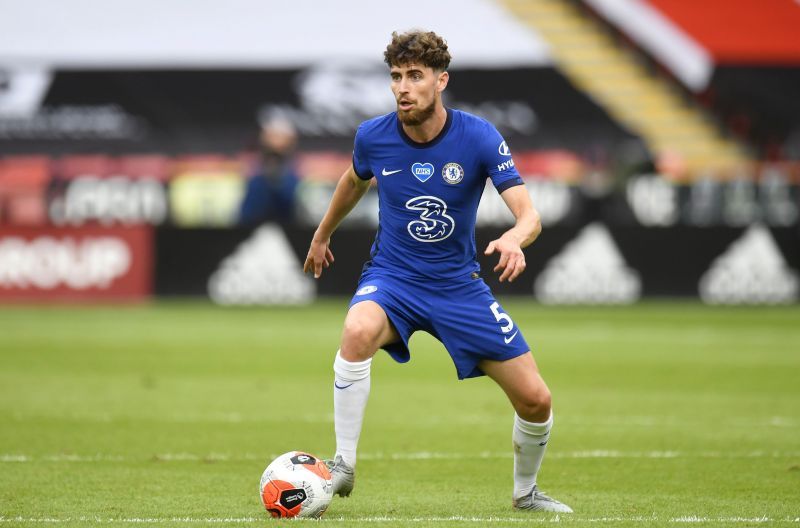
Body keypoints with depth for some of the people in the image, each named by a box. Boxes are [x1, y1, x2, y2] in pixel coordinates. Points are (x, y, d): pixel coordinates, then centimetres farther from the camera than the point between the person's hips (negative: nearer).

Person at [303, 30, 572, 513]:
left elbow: (529, 214, -21)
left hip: (458, 285, 1)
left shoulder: (480, 138, -16)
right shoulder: (373, 137, -10)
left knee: (535, 400, -3)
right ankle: (343, 468, -24)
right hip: (391, 277, 0)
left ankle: (526, 492, 28)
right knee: (358, 332, -37)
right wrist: (322, 235, 29)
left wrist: (515, 238, -44)